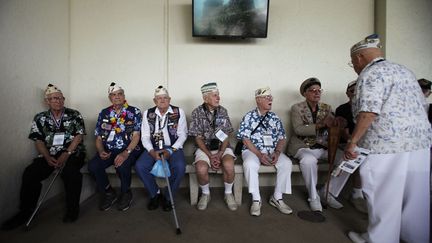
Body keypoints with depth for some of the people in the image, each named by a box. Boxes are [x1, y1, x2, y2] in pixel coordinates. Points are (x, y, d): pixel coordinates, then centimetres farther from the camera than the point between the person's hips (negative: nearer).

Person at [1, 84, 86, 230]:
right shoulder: (40, 118, 13)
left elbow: (79, 136, -3)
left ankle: (73, 209, -17)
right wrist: (48, 158, -11)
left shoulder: (74, 115, 6)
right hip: (49, 155, 4)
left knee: (70, 171, -33)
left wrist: (66, 154, -16)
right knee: (30, 173, -20)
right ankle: (25, 211, -1)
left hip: (73, 152, -3)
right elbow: (38, 141, 7)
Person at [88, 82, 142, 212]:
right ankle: (108, 193, 5)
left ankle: (126, 193, -1)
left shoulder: (134, 112, 2)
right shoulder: (104, 113, 14)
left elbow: (136, 136, -6)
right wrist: (101, 151, -8)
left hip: (129, 149, -3)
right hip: (108, 150, 4)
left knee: (122, 165, -34)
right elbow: (98, 138, 13)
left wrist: (126, 153, -21)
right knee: (93, 165, -24)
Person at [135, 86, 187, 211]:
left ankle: (167, 197, -3)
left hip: (173, 147, -2)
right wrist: (152, 151, -15)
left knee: (180, 166, -30)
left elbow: (182, 135, -2)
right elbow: (145, 136, 4)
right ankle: (155, 194, 3)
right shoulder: (148, 113, 8)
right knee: (139, 166, -23)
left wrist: (170, 150, -15)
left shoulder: (179, 112, 2)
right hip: (153, 148, 2)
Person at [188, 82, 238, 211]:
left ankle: (228, 194, 1)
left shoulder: (223, 111, 3)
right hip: (204, 148, -1)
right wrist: (210, 156, -15)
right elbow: (198, 139, -4)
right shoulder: (197, 112, -3)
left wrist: (220, 154, -14)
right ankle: (205, 194, 4)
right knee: (201, 169, -30)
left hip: (222, 147, 1)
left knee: (229, 165, -29)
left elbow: (226, 136, 0)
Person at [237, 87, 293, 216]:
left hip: (272, 151, 4)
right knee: (250, 164, -34)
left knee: (287, 163, -22)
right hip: (252, 150, -3)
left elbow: (282, 138, 9)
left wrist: (277, 152, -11)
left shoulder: (275, 118, 11)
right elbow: (246, 139, -7)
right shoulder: (249, 117, -1)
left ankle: (277, 197, -5)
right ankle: (256, 200, -16)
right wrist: (259, 154, -19)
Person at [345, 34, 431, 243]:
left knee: (383, 196, 4)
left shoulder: (370, 73, -7)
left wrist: (352, 141, -17)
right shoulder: (404, 70, 20)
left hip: (386, 145, -8)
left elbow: (368, 112, -19)